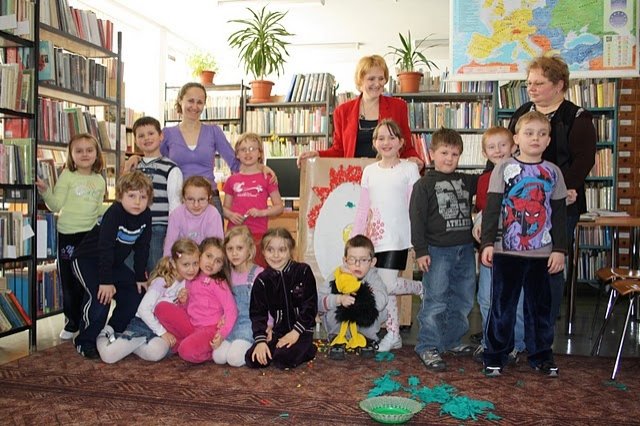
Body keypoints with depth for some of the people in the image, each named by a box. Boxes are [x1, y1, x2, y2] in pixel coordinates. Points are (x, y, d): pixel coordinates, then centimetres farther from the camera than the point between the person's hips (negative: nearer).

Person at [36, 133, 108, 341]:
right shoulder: (67, 176, -4)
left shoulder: (99, 180, 9)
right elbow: (56, 205, -7)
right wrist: (45, 191, -23)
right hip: (68, 234, -3)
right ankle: (71, 323, 20)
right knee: (68, 281, 5)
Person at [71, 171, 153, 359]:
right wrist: (106, 281, -32)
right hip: (87, 260, -7)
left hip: (113, 263, 7)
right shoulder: (114, 213, -29)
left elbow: (141, 249, -1)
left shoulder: (145, 216, -10)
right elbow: (105, 248, -31)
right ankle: (85, 342, -5)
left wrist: (140, 277, 0)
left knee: (135, 295, 0)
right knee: (101, 298, -24)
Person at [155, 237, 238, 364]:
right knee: (162, 307, -9)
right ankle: (180, 342, -4)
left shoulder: (219, 283, -6)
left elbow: (231, 310, -13)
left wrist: (222, 334, -24)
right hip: (191, 325, 6)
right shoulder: (191, 279, 11)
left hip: (210, 328, -6)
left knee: (187, 351, -32)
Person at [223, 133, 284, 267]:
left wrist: (262, 212, -12)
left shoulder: (266, 178, 3)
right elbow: (225, 207, 16)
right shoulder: (232, 180, 11)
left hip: (258, 233, -2)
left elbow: (279, 206, 4)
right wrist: (231, 215, -6)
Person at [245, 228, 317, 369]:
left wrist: (295, 332, -15)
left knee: (283, 359, -27)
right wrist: (260, 340, -15)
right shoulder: (262, 280, 0)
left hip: (301, 330, -4)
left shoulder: (303, 272, -8)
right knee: (252, 359, -14)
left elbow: (310, 306, -8)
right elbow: (257, 313, -1)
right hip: (278, 331, 4)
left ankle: (308, 349, 2)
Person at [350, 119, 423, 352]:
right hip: (375, 238, 4)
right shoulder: (369, 171, 10)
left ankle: (421, 288, 15)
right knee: (384, 288, 8)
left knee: (386, 286, -13)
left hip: (397, 238, -4)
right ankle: (393, 335, 21)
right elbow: (362, 209, 12)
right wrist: (354, 240, 10)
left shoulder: (409, 169, -1)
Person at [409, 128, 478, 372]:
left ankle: (452, 341, 29)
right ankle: (428, 347, 4)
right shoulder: (424, 184, -5)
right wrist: (420, 251, -12)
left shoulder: (466, 181, 11)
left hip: (465, 249, 6)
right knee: (435, 301, -5)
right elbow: (417, 219, -8)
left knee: (463, 300, 14)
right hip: (438, 251, -6)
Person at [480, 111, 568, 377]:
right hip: (507, 251, -2)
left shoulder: (553, 172, 7)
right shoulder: (504, 168, 0)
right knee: (502, 305, 4)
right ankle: (495, 355, 15)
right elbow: (491, 209, -2)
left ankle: (541, 355, 25)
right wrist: (487, 243, -9)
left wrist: (559, 249, 2)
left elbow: (559, 214, 8)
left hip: (542, 253, 2)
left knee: (540, 306, 12)